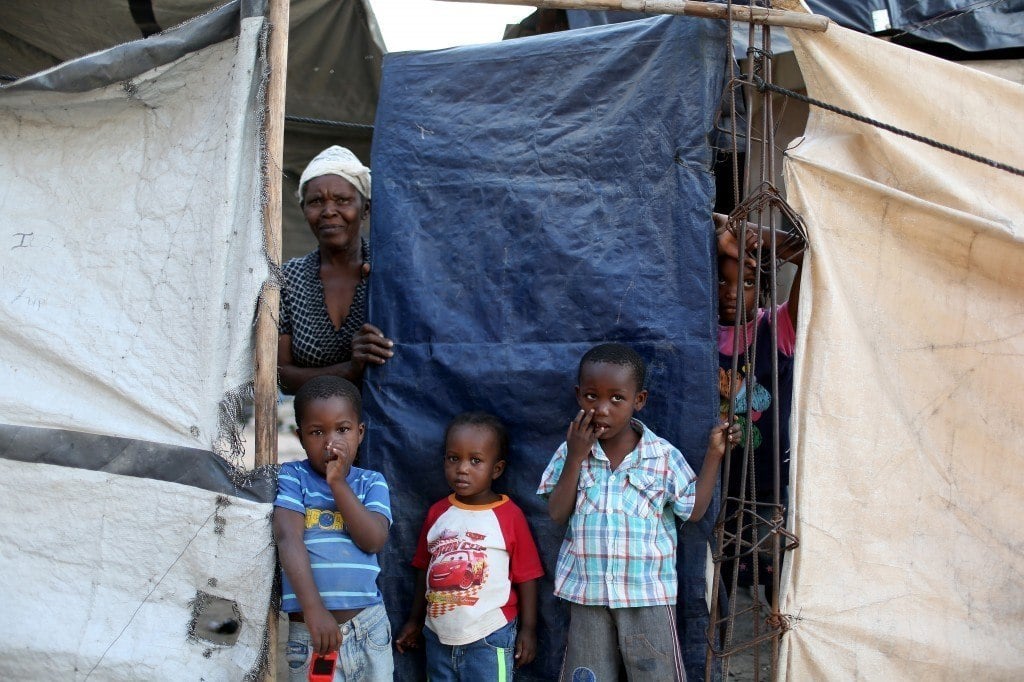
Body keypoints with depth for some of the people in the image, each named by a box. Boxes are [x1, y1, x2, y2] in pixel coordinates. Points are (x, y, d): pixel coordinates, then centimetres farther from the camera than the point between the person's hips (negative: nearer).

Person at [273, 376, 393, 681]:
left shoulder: (371, 482, 5)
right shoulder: (292, 476, -2)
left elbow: (373, 541, -9)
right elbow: (289, 540, -14)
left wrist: (338, 483, -13)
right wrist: (313, 609, -24)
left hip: (369, 626, 2)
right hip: (308, 629, -2)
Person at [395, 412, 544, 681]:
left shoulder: (510, 515, -10)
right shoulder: (437, 513, 2)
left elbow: (526, 576, -6)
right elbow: (424, 569, 11)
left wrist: (528, 629, -5)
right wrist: (415, 620, 16)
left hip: (489, 639, -4)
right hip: (438, 636, 4)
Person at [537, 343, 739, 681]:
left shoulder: (663, 456, -6)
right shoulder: (570, 452, -2)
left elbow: (694, 510, -2)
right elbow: (558, 514, -8)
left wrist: (713, 454, -8)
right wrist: (574, 458, -17)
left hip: (647, 594, -1)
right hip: (587, 593, 2)